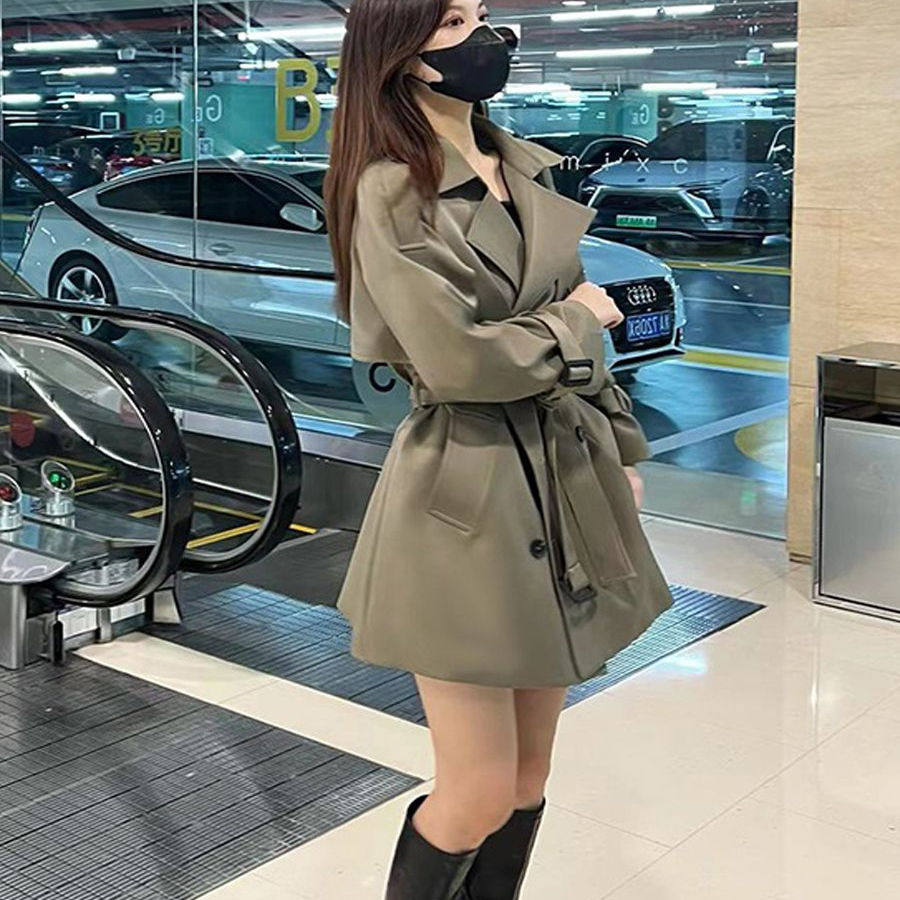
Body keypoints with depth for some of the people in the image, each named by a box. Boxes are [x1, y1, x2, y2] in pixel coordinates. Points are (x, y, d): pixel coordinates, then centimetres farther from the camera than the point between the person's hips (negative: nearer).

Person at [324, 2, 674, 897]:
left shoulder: (531, 170, 9)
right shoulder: (389, 191, -13)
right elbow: (454, 358, -22)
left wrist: (621, 451, 17)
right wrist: (573, 321, -7)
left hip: (565, 484, 7)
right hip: (466, 496, -7)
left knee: (530, 774, 16)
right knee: (477, 798, 0)